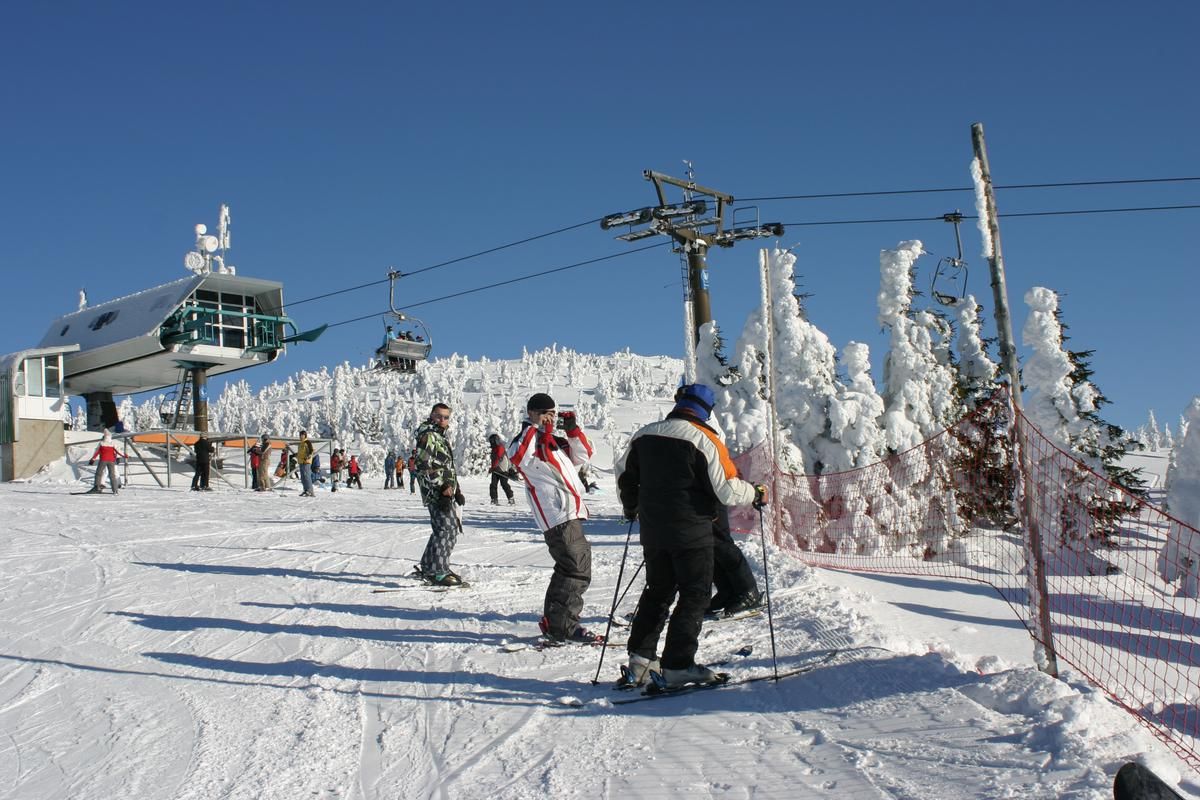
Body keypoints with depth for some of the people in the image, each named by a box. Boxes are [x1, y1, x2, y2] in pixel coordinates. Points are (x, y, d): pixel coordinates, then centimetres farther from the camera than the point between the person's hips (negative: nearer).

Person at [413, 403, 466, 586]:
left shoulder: (442, 437, 21)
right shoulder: (428, 436, -10)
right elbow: (424, 466, -19)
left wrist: (456, 490, 21)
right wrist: (442, 488, -21)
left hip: (445, 491, 10)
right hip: (436, 492, -10)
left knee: (452, 528, 14)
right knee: (446, 528, -14)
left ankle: (427, 567, 22)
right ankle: (438, 572, -12)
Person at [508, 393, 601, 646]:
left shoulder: (556, 442, 23)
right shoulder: (526, 440, -2)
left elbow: (582, 457, 24)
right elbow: (517, 457, -25)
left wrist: (573, 430, 12)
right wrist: (533, 428, -21)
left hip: (572, 514, 9)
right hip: (557, 516, -9)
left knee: (569, 568, 16)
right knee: (577, 570, -12)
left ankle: (554, 622, 24)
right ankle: (564, 626, -8)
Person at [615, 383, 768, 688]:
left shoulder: (645, 434, 4)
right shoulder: (705, 439, -14)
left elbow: (624, 472, 17)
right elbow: (727, 489, -16)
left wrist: (631, 507, 34)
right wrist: (756, 494, 4)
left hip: (653, 530, 6)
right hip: (691, 532, -6)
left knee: (658, 591, 19)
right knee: (695, 595, 5)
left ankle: (640, 658, 16)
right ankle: (677, 666, 2)